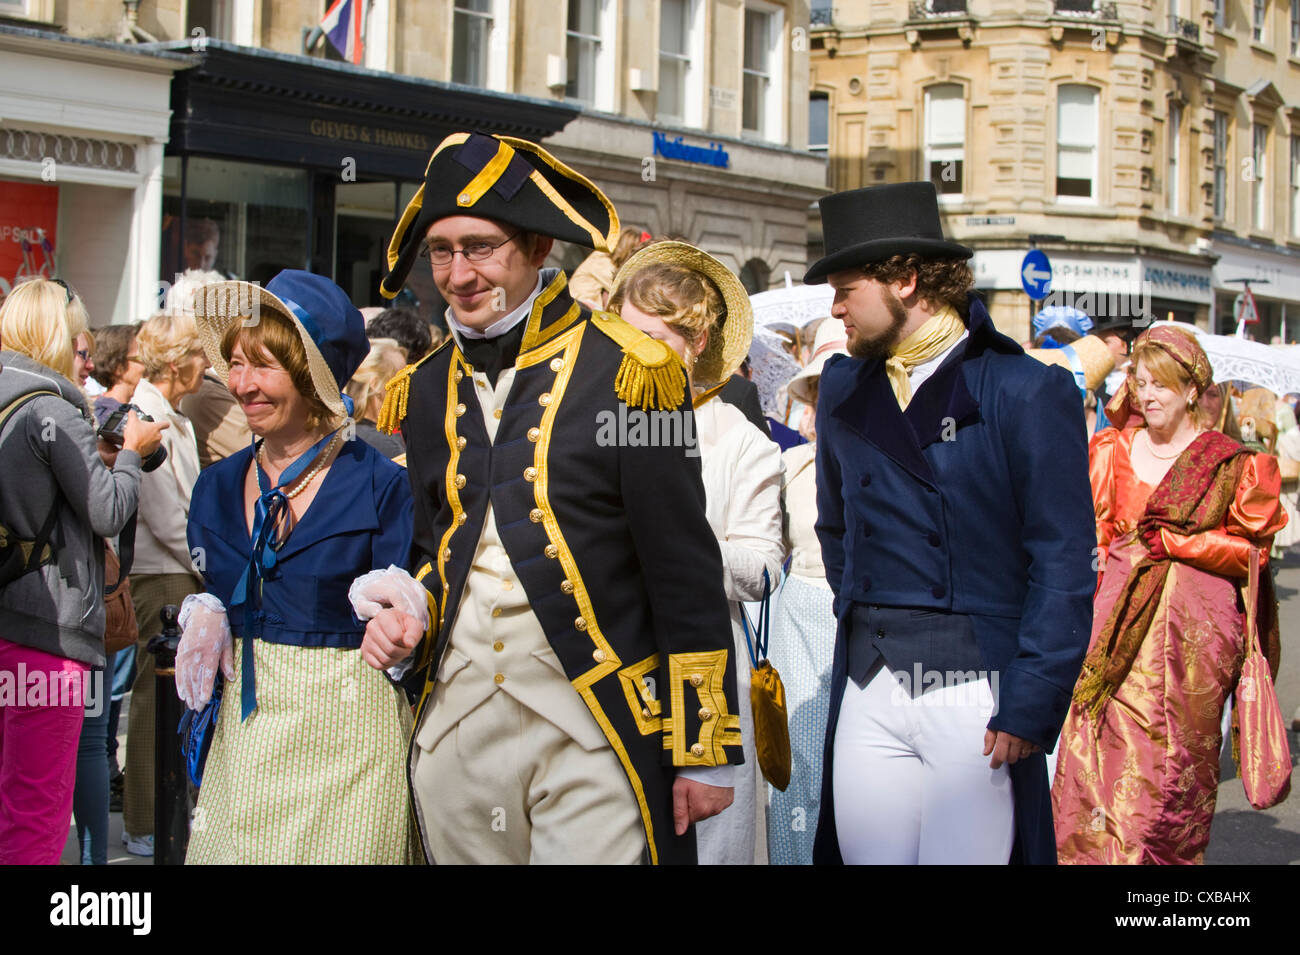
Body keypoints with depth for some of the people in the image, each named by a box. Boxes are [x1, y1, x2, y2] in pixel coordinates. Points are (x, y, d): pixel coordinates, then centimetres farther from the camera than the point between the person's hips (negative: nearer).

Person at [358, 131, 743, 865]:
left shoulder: (624, 370, -6)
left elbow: (686, 575, -7)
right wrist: (407, 618, 1)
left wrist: (704, 750, -8)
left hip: (594, 725, -5)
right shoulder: (422, 392, 11)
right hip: (456, 723, 5)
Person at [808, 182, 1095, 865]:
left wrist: (1029, 706, -14)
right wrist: (864, 624, 11)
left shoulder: (1028, 391, -6)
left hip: (978, 690, -5)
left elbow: (1064, 565, -9)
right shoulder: (843, 389, 11)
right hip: (869, 688, 5)